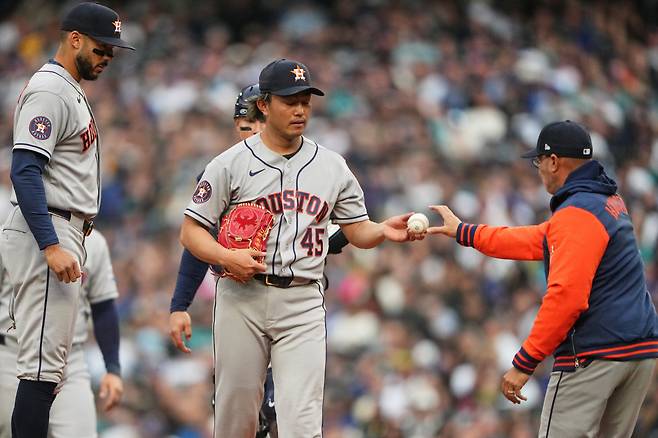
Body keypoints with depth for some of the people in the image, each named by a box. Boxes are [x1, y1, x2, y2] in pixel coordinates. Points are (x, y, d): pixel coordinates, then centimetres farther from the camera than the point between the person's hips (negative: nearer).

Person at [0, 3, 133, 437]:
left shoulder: (72, 91, 20)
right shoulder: (49, 89, -12)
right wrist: (52, 247, -27)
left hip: (64, 236, 11)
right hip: (47, 234, -11)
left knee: (48, 364, 11)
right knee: (44, 364, -14)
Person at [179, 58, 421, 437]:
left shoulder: (333, 166, 12)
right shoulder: (231, 163, 2)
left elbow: (357, 231, 14)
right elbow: (191, 231, 2)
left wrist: (385, 231, -9)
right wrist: (226, 257, -17)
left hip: (303, 305, 1)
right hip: (243, 297, -1)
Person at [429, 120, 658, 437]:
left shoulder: (577, 214, -14)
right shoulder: (609, 200, 16)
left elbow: (566, 296, -23)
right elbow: (537, 241, 27)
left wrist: (524, 363, -19)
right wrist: (463, 232, 33)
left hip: (593, 357, -9)